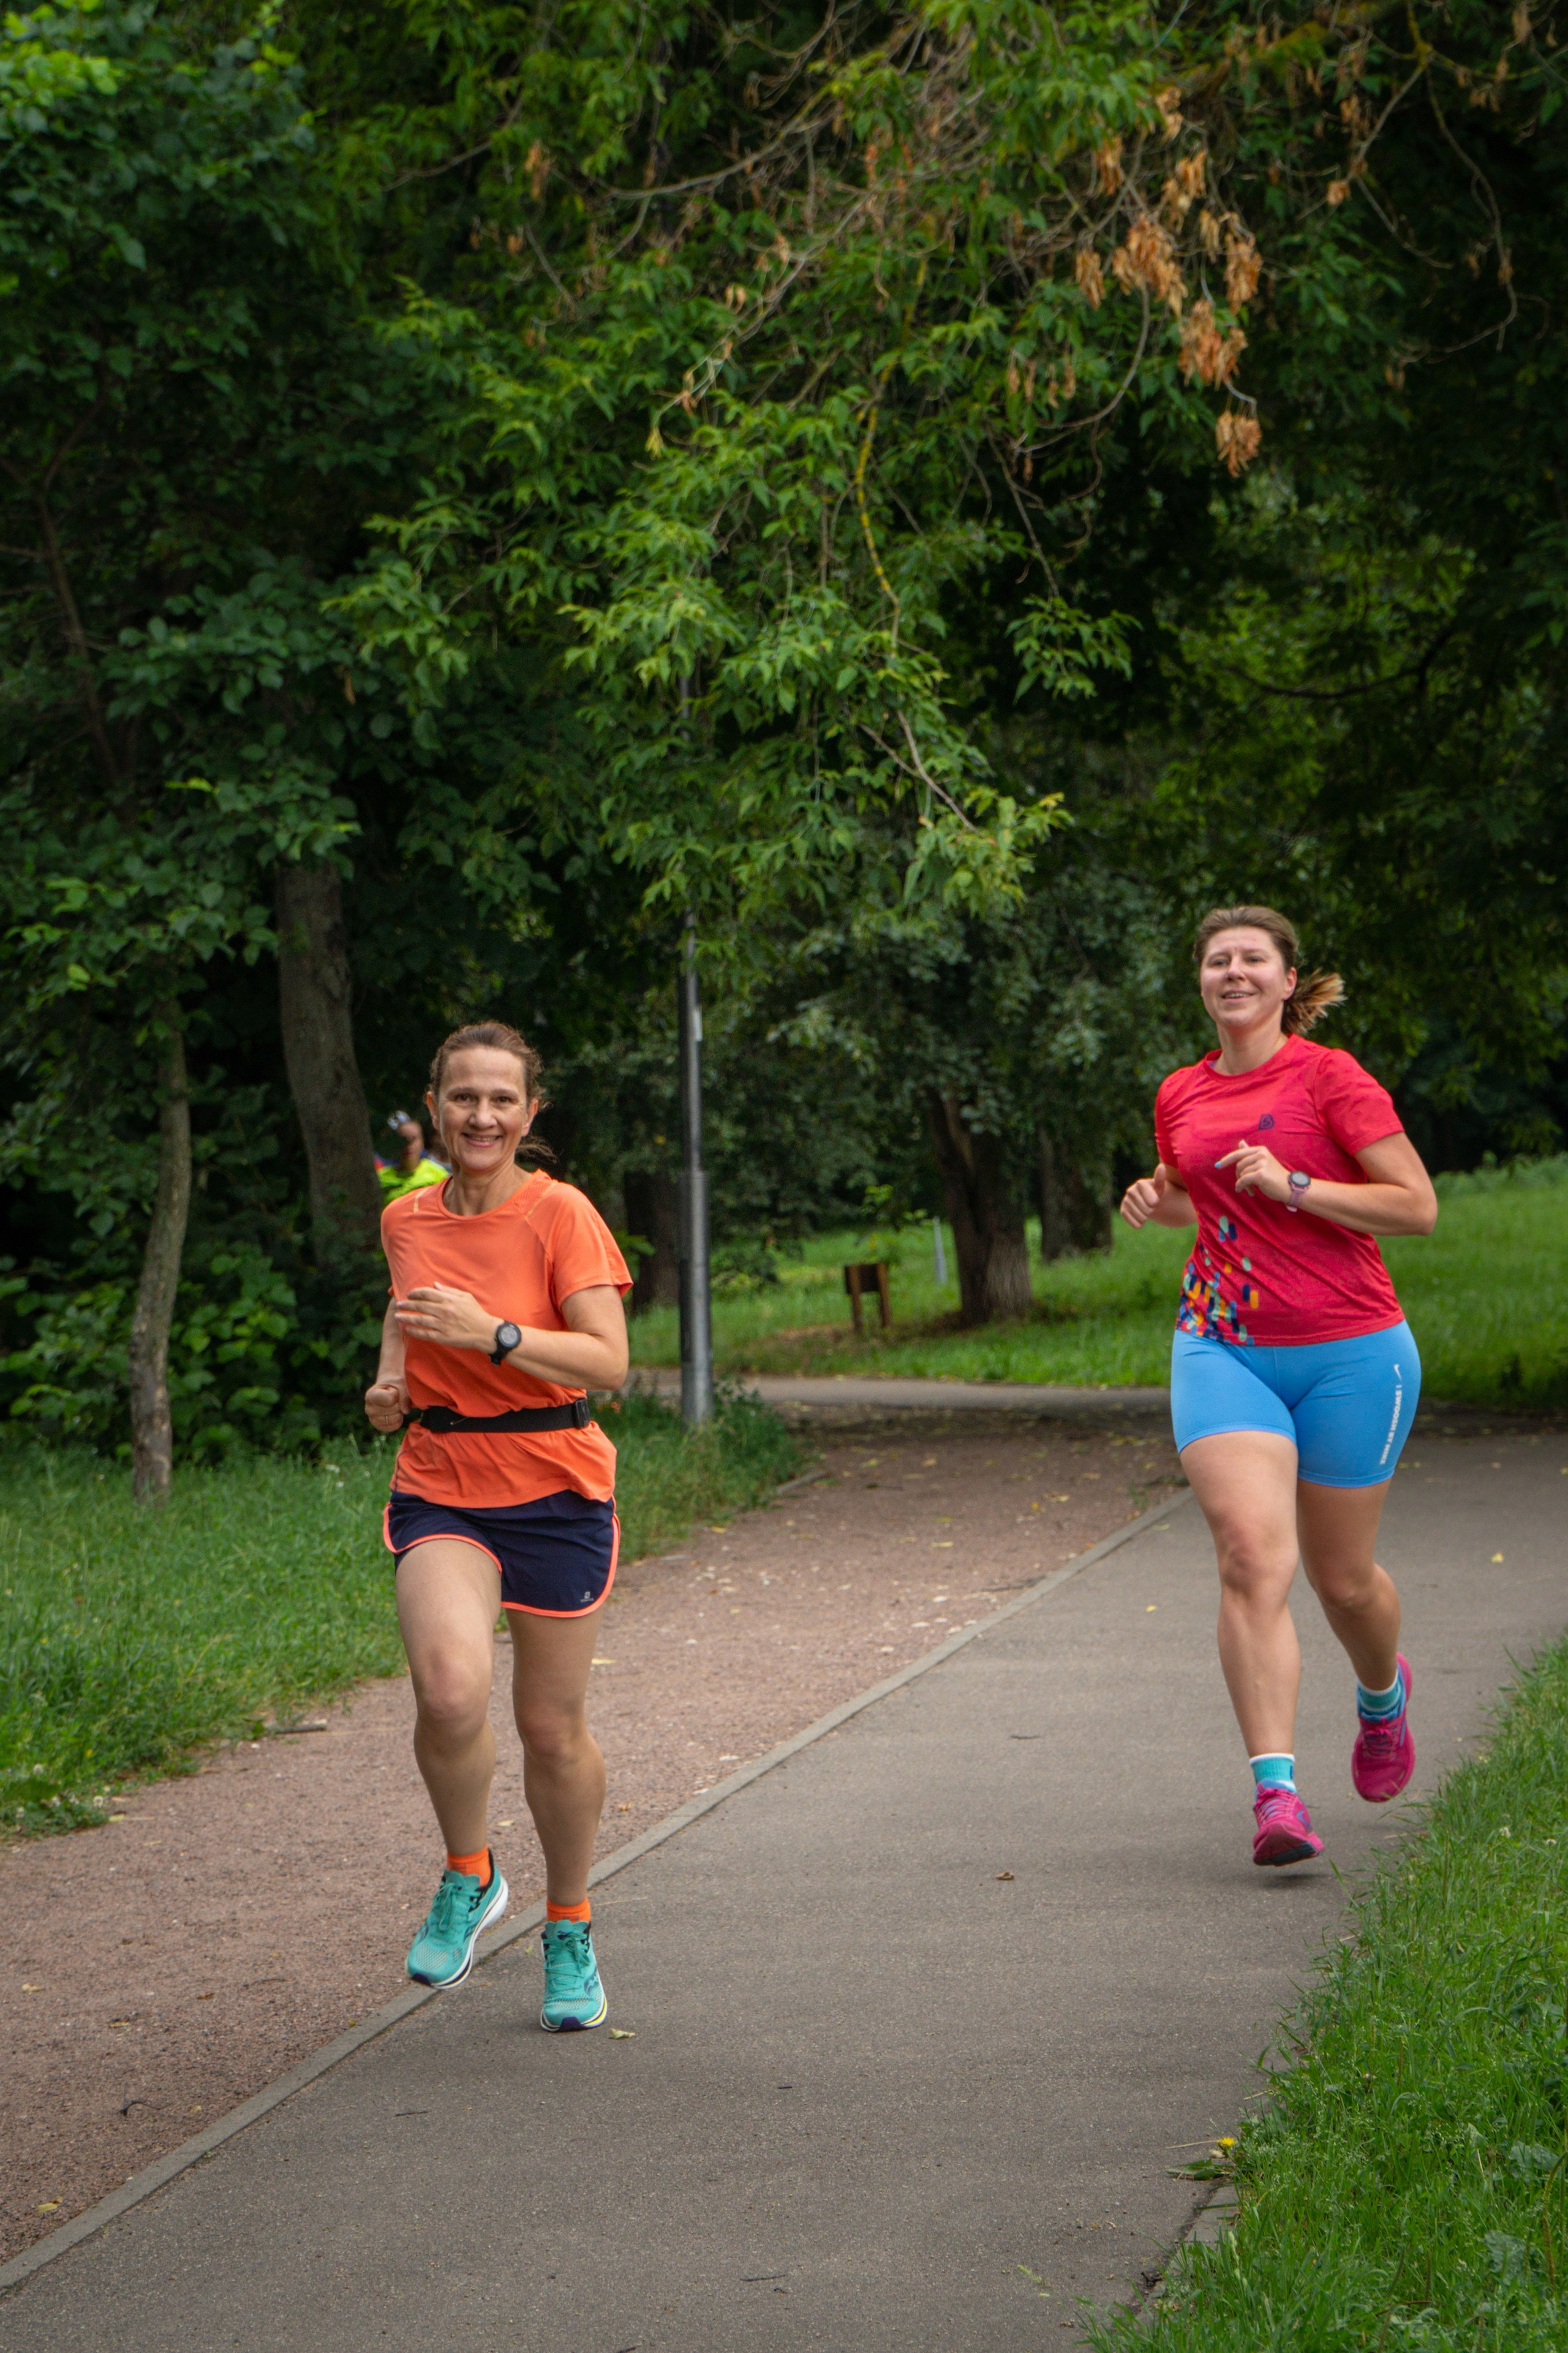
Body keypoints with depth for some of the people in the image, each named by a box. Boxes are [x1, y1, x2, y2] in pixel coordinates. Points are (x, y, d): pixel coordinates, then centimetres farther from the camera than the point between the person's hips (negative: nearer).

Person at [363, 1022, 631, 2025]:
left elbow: (608, 1361, -16)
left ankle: (570, 1927, 29)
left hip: (555, 1490, -2)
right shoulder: (406, 1221, 5)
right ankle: (470, 1876, 2)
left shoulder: (561, 1215, -9)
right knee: (451, 1688, -25)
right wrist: (391, 1383, 9)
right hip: (440, 1489, 2)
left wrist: (492, 1335, -27)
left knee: (554, 1727, 6)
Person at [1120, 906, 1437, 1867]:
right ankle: (1276, 1789, -23)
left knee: (1343, 1578, 9)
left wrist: (1293, 1185, -19)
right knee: (1253, 1556, -18)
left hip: (1351, 1353, -3)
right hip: (1223, 1348, 3)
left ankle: (1383, 1693, 44)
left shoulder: (1330, 1076, -7)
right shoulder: (1182, 1095, 10)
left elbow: (1417, 1207, -11)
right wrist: (1160, 1201, 7)